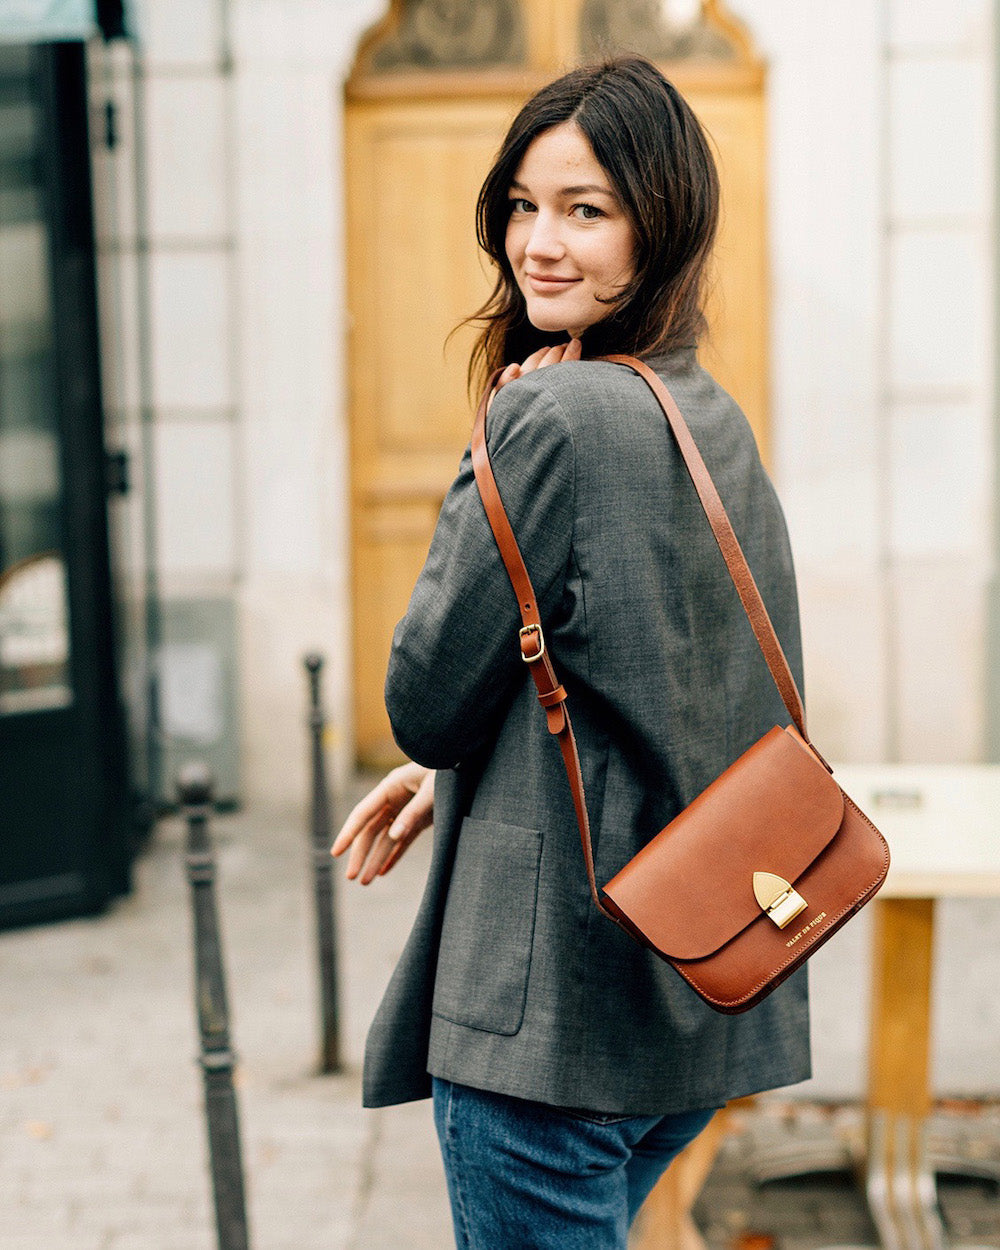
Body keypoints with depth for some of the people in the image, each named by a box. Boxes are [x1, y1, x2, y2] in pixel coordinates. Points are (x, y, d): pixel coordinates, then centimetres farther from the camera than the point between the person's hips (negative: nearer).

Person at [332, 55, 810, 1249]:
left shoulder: (551, 416, -19)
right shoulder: (719, 421, 9)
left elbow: (428, 697, -12)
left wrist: (488, 458, -5)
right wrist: (451, 771, 15)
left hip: (558, 1006, -9)